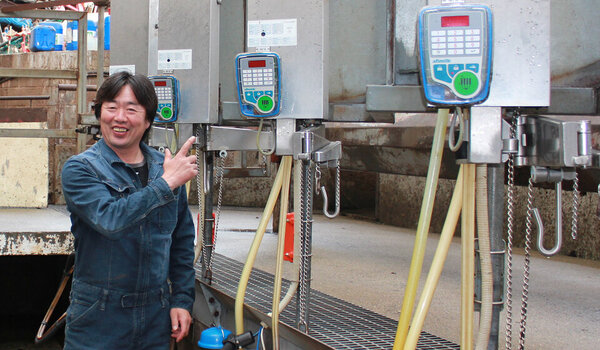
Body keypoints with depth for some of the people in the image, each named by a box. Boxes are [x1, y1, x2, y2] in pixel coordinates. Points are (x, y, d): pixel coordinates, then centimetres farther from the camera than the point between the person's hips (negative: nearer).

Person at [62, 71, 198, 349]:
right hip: (98, 318, -3)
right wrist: (166, 184, -22)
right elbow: (110, 220, -25)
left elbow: (182, 240, 12)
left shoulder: (164, 167, 5)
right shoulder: (79, 169, -7)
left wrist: (182, 300, 7)